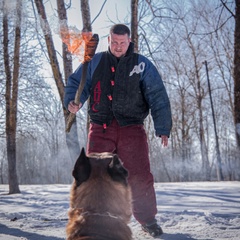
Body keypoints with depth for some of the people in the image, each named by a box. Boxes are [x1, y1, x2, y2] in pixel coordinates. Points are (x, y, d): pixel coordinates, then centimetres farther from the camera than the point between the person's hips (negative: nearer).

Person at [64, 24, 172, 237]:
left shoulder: (142, 65, 4)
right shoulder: (95, 62, 10)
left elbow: (158, 97, 1)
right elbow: (76, 82, 14)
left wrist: (163, 128, -8)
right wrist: (73, 101, -9)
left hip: (132, 129, -1)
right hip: (101, 129, 1)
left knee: (140, 177, -3)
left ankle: (148, 219, 16)